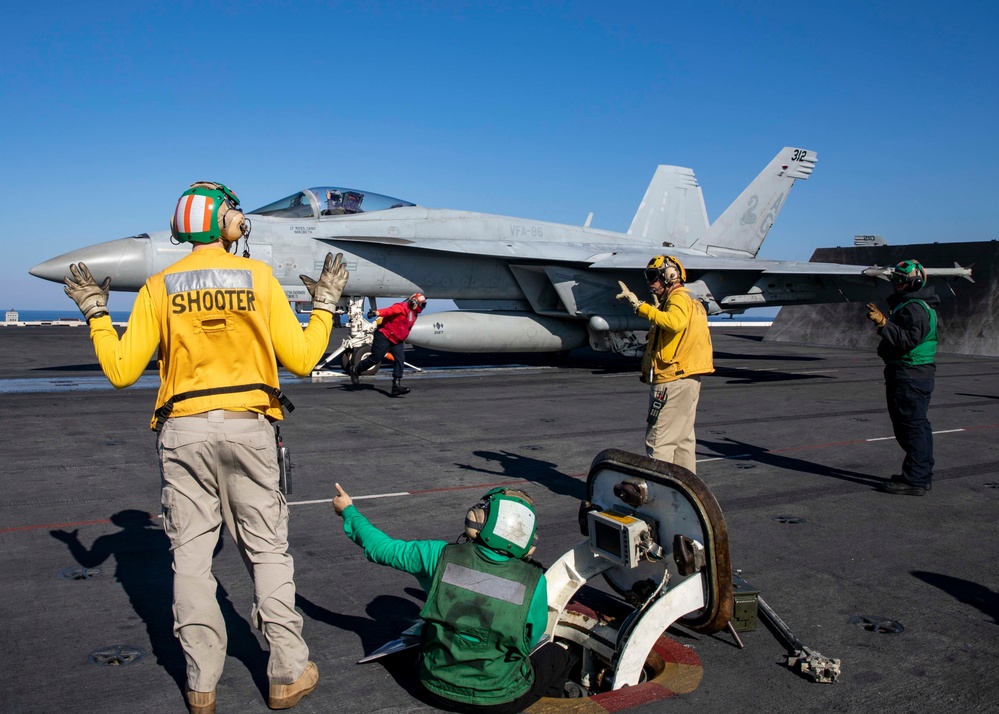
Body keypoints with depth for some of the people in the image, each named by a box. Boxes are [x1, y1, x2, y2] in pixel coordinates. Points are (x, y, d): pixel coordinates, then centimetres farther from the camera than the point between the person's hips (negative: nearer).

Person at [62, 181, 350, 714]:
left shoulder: (159, 288, 2)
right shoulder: (257, 277, -1)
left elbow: (121, 371, 2)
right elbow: (301, 360, -3)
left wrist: (95, 312, 16)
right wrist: (325, 304, 11)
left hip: (184, 432, 1)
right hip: (247, 429, -1)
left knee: (191, 555, 10)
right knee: (267, 551, 9)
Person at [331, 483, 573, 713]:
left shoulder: (440, 555, -16)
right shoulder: (534, 581, -19)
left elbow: (383, 548, -1)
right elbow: (530, 641, -3)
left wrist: (349, 511, 16)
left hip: (438, 690, 3)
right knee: (558, 655, 22)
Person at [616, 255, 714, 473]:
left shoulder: (679, 297, -10)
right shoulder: (686, 299, 23)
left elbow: (675, 322, -33)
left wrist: (641, 306, -33)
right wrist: (657, 307, 11)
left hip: (673, 380, -11)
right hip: (687, 379, 11)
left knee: (658, 441, -8)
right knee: (682, 439, 15)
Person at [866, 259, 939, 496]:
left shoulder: (915, 308, -16)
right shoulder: (910, 305, 19)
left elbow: (908, 340, -26)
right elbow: (900, 333, 23)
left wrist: (884, 323, -28)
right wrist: (884, 320, 13)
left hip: (910, 376, -11)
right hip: (916, 374, 11)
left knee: (911, 425, -9)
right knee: (918, 425, 16)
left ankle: (914, 480, -6)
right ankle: (922, 476, 24)